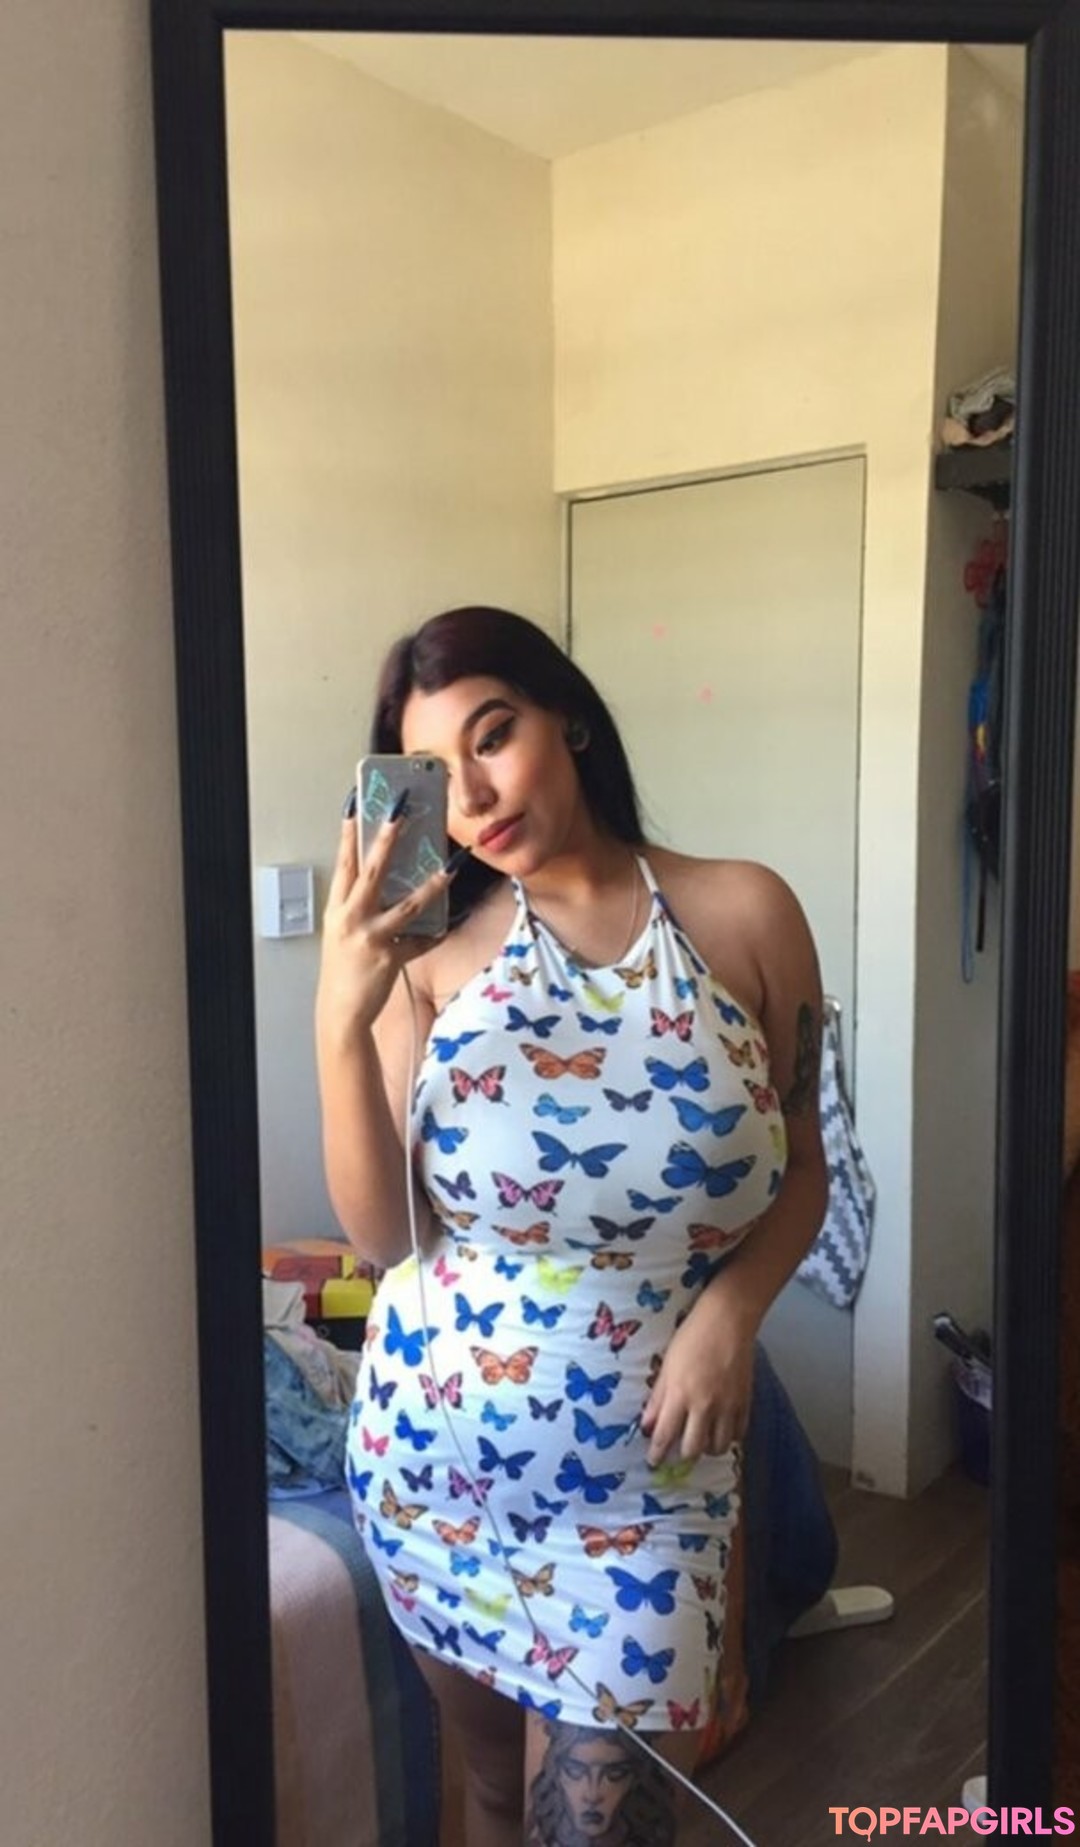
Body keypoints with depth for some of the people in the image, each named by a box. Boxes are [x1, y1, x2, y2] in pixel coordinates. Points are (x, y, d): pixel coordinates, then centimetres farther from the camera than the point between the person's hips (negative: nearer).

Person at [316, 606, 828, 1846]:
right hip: (435, 1443, 2)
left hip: (643, 1466, -1)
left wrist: (729, 1310, -16)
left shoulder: (745, 913, -8)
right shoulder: (428, 950, -7)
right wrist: (340, 1021, -23)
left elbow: (801, 1174, 1)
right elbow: (383, 1235, -11)